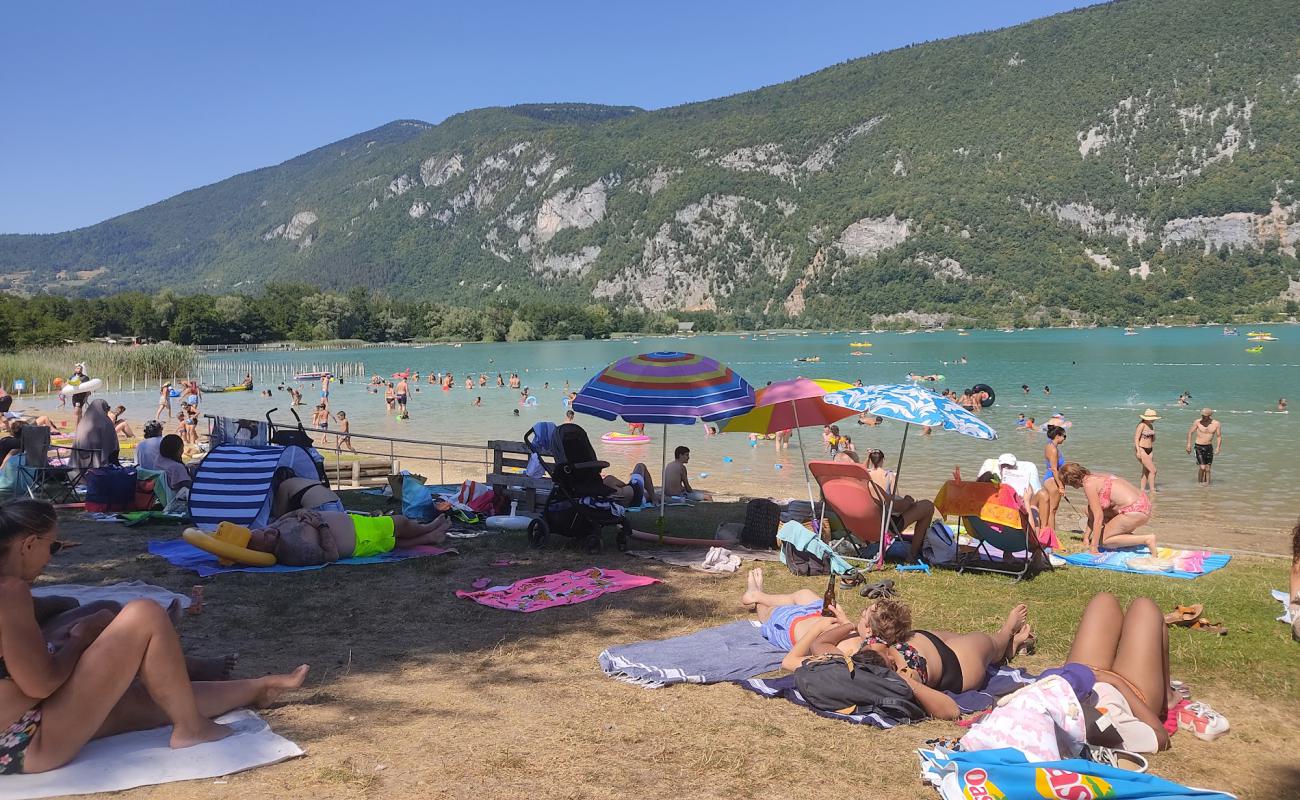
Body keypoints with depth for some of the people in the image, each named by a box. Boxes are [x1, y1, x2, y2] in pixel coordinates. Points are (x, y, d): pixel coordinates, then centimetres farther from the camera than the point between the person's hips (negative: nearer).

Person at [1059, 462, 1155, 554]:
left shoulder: (1088, 484, -13)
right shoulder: (1094, 478, 15)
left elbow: (1098, 516, -15)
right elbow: (1093, 513, 20)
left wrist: (1093, 547, -12)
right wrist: (1086, 537, 22)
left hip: (1136, 511, -10)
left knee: (1102, 540, -1)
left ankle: (1147, 539, -6)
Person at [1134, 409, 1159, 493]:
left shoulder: (1151, 425, 12)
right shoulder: (1142, 425, -12)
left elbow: (1153, 439, 21)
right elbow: (1136, 438, -17)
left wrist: (1153, 435, -2)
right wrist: (1138, 451, -26)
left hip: (1149, 450, 8)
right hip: (1141, 450, -8)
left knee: (1146, 471, 7)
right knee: (1153, 470, -13)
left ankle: (1142, 490, 11)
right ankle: (1152, 490, -8)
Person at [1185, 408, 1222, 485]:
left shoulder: (1216, 424, -4)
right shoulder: (1198, 422, -8)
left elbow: (1219, 436, 2)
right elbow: (1190, 432, 2)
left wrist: (1218, 448, -10)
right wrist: (1188, 444, -2)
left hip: (1209, 447, 2)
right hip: (1199, 447, -2)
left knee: (1207, 469, 5)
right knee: (1202, 467, -13)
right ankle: (1199, 483, 4)